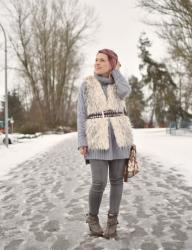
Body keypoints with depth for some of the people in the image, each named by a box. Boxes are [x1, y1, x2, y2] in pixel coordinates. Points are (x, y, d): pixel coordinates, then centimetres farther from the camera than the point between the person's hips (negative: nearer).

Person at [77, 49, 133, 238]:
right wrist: (82, 142, -5)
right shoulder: (86, 84, 6)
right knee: (99, 183, -7)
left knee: (116, 179, 3)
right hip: (98, 137, -2)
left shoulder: (118, 83, 11)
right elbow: (81, 114, 3)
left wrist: (115, 70, 0)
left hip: (119, 135, 2)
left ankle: (112, 220, 17)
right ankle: (93, 217, 18)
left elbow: (125, 92, -14)